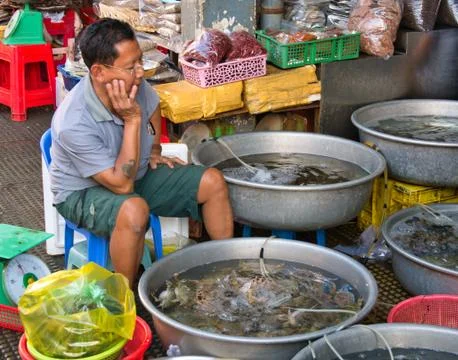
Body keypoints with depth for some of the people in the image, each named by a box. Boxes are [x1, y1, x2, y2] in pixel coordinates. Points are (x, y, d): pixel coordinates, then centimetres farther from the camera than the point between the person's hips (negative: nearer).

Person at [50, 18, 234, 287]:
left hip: (138, 175, 7)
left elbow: (153, 106, 12)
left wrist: (155, 151, 7)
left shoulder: (134, 84, -16)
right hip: (84, 192, -7)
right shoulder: (74, 124, -35)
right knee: (134, 209, -40)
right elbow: (122, 185, -32)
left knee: (213, 181, -6)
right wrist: (132, 120, -35)